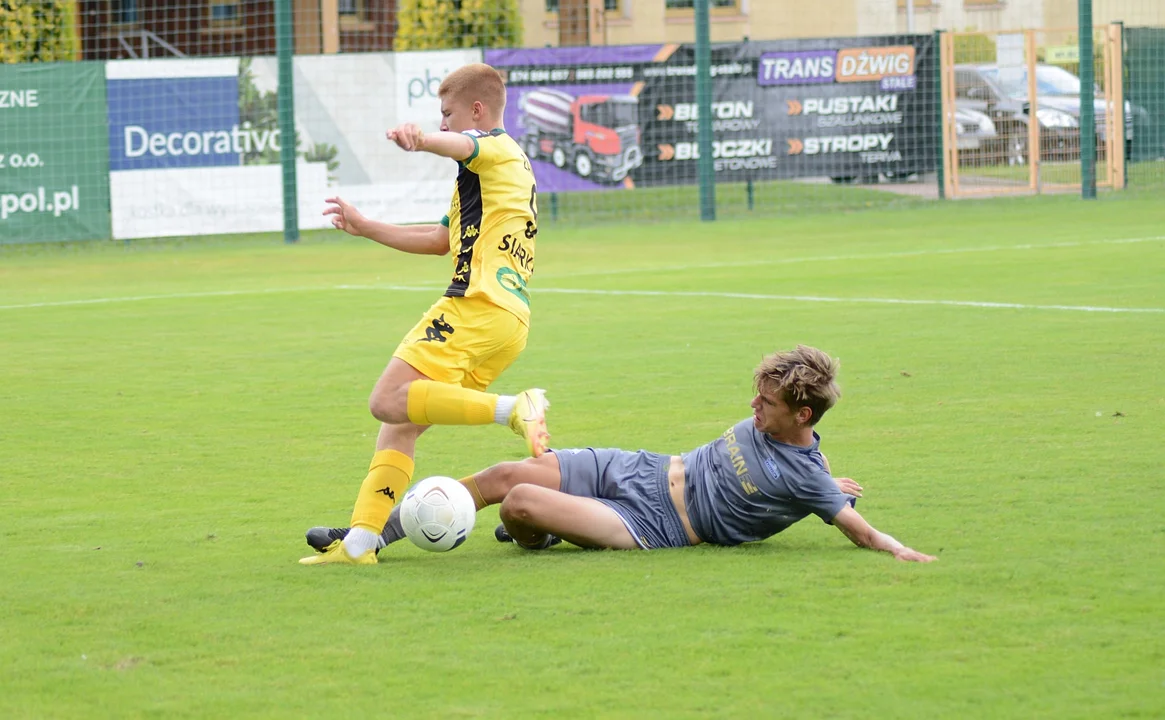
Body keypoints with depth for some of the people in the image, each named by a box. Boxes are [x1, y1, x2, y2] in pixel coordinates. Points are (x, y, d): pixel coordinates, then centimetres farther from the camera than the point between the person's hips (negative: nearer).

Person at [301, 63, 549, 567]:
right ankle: (360, 541, 4)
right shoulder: (513, 166, 31)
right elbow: (442, 240, 39)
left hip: (476, 304, -10)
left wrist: (418, 139, -50)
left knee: (389, 402, -21)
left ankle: (514, 409, -28)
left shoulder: (496, 149, 1)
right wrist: (365, 228, 42)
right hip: (510, 320, 10)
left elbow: (460, 144, -26)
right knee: (400, 428, 10)